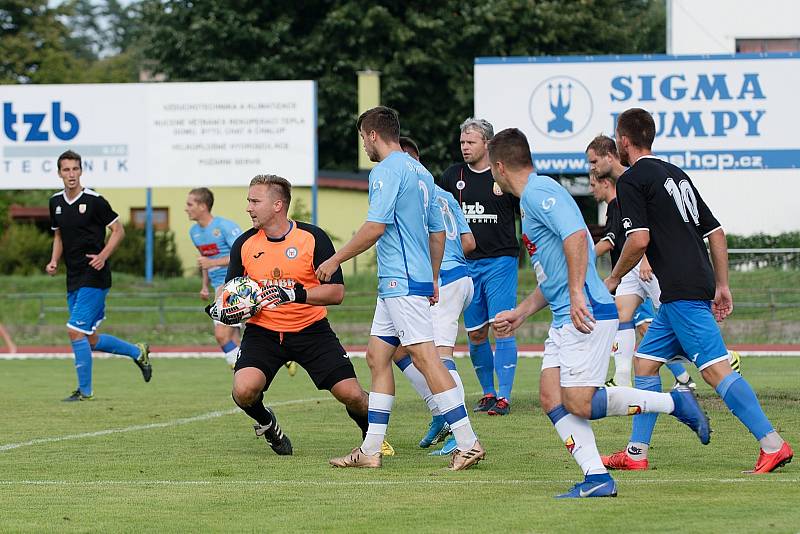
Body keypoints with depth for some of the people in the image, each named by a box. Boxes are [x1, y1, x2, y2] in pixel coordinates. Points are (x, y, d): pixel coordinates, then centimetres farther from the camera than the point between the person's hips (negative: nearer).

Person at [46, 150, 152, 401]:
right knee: (91, 340, 10)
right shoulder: (56, 202, 9)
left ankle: (85, 390, -3)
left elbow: (118, 230, -4)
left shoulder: (94, 200, -10)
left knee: (75, 331, -13)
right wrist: (54, 262, 6)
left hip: (94, 276, -7)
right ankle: (137, 352, 32)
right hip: (74, 279, 7)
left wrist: (103, 256, -18)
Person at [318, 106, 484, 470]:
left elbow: (375, 227, -18)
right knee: (377, 356, 11)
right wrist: (433, 280, 27)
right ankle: (371, 450, 11)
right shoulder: (421, 173, 17)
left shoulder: (387, 170, -11)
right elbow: (437, 231, 21)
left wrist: (335, 260, -8)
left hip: (402, 283, -10)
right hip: (396, 285, 10)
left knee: (424, 357, -12)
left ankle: (467, 442, -14)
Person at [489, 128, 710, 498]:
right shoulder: (532, 198, 24)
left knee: (578, 403, -12)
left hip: (587, 314, -11)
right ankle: (596, 478, -4)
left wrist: (576, 294, -28)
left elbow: (576, 235, -26)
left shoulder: (538, 192, -9)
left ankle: (674, 402, -3)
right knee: (550, 397, 1)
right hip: (566, 318, 11)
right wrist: (519, 314, 28)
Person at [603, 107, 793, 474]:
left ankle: (773, 444, -19)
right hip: (696, 286, 9)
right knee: (645, 361, 15)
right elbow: (716, 231, 19)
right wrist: (721, 285, 21)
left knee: (714, 369, -13)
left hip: (682, 291, -9)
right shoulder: (675, 174, 20)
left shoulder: (631, 180, -5)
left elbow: (639, 239, -17)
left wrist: (613, 279, -1)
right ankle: (636, 454, 15)